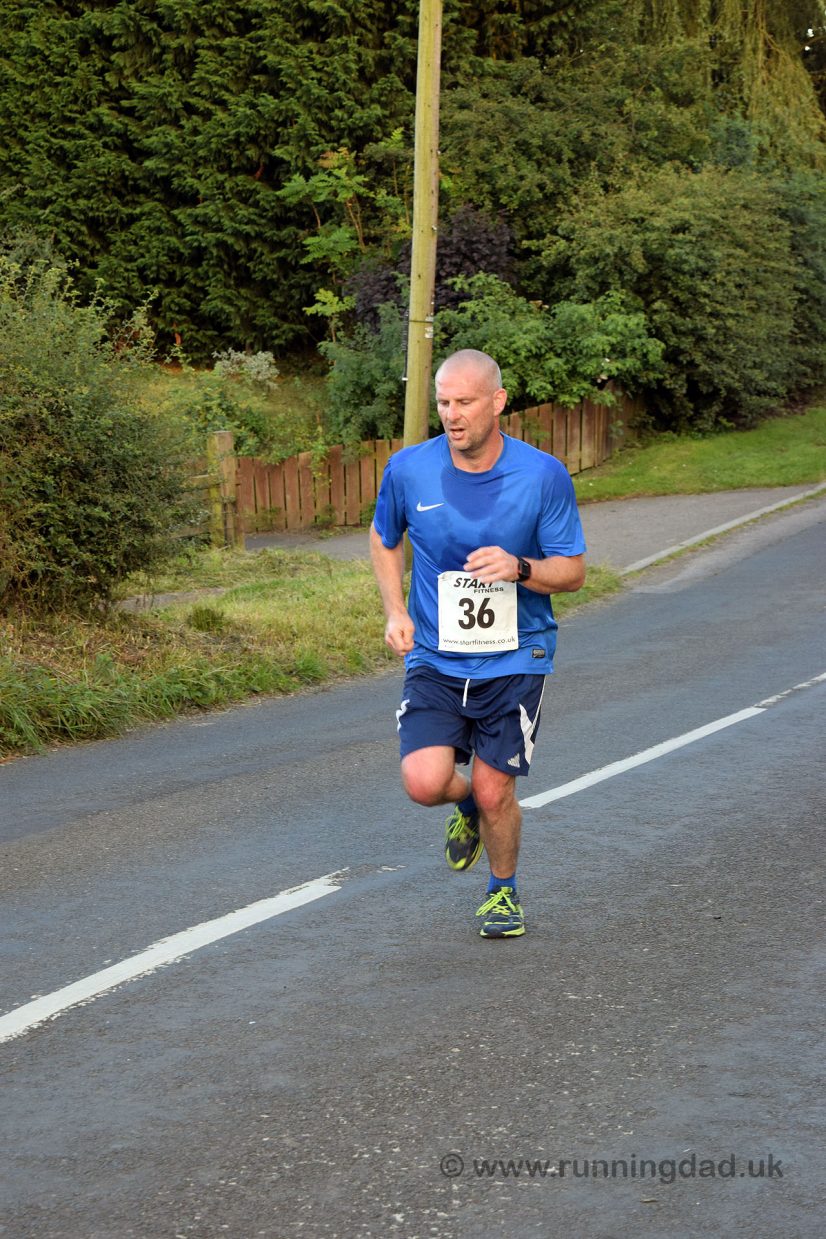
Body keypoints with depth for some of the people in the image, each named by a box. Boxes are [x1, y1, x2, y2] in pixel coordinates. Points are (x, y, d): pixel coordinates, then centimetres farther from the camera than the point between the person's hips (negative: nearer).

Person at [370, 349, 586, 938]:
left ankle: (504, 891, 31)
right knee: (424, 782, -15)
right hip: (435, 660, 1)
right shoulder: (409, 469, -5)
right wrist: (396, 612, 2)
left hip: (514, 660, -1)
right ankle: (467, 805, 24)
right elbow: (384, 538, 15)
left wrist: (518, 568, -24)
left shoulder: (543, 476, -10)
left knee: (495, 793, 0)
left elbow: (574, 571, -4)